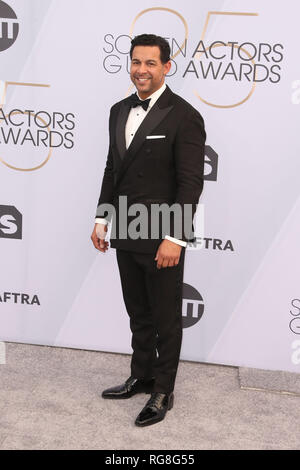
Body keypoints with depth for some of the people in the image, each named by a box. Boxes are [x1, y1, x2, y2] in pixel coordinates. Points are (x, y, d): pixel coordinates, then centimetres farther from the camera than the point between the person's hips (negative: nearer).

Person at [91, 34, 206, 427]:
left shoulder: (184, 116, -13)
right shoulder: (120, 111, 9)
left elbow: (191, 183, -16)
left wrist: (174, 238, -19)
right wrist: (102, 218, 11)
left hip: (161, 238, -7)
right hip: (126, 234, 7)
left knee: (165, 318, 7)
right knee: (138, 314, 19)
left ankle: (163, 392, 22)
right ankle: (141, 377, 35)